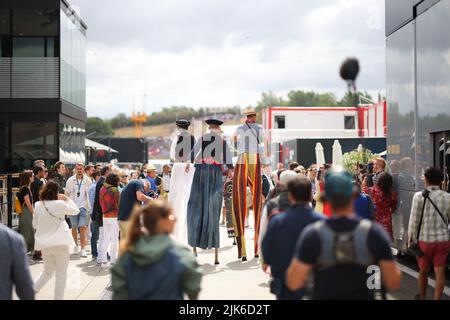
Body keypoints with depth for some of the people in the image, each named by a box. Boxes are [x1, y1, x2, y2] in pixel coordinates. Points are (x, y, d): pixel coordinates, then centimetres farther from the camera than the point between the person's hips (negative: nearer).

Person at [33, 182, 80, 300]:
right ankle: (58, 297, 8)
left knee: (47, 272, 21)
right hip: (60, 243, -4)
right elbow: (76, 210, 2)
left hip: (44, 244, 5)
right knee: (61, 273, 7)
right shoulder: (59, 204, -13)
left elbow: (35, 225, 9)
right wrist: (66, 199, 9)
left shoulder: (38, 205, -1)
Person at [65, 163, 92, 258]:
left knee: (82, 228, -9)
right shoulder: (70, 180, 4)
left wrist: (89, 206, 2)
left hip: (83, 207, -2)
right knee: (74, 228, 9)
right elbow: (66, 194, 10)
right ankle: (75, 246, 25)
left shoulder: (88, 181, 2)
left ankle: (83, 249, -9)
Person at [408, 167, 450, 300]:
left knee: (423, 271, 16)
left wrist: (411, 237, 4)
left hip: (424, 240, -1)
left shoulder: (419, 196, -12)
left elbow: (414, 219, -9)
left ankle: (422, 297, 34)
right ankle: (437, 298, 8)